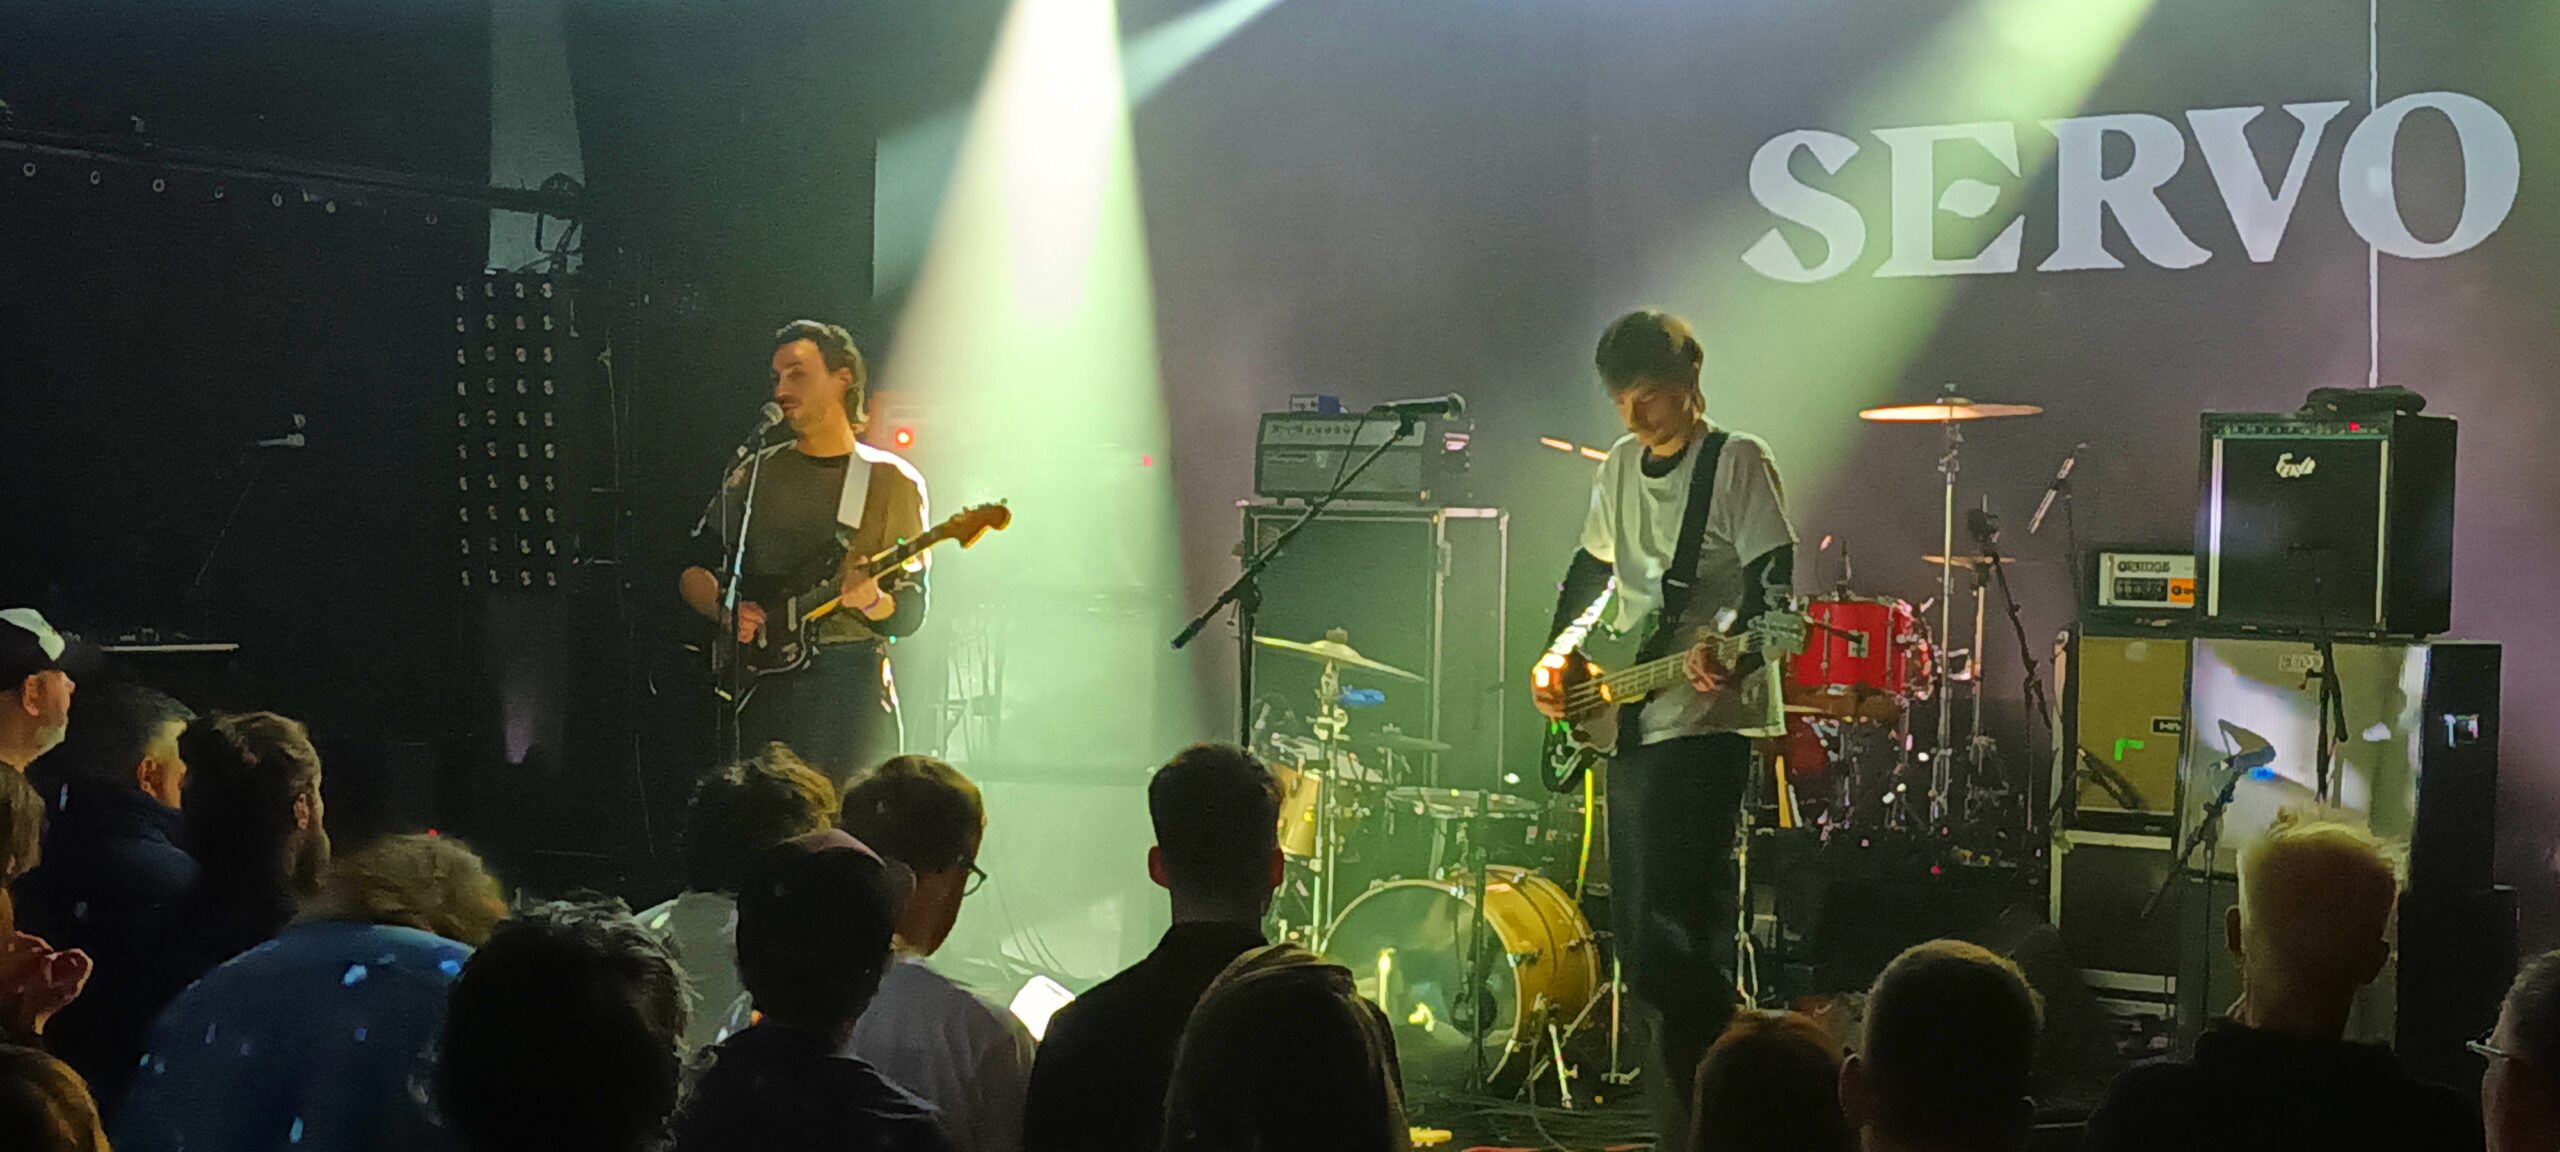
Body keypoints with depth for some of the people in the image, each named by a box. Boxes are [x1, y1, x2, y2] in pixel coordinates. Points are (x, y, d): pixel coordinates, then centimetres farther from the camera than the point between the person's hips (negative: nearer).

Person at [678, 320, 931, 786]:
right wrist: (725, 609, -5)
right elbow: (692, 568, 15)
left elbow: (909, 615, 2)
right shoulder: (757, 474, 14)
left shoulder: (892, 482, 5)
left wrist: (870, 601, -20)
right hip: (763, 686, 2)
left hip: (850, 682, -2)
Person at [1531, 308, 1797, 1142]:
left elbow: (1773, 581, -14)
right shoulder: (1620, 467, 15)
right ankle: (1673, 1102, 18)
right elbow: (1589, 571, 26)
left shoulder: (1738, 462, -7)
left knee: (1674, 929, -15)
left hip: (1704, 719, -8)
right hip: (1628, 720, 8)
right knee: (1636, 924, 10)